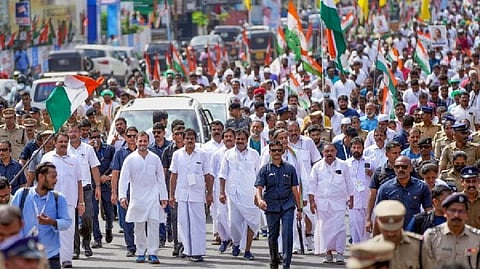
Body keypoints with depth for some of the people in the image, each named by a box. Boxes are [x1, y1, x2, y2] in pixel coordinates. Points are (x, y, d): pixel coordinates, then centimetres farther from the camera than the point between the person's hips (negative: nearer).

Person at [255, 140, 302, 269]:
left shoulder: (289, 168, 7)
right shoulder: (265, 170, 4)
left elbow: (294, 189, 10)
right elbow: (259, 187, -5)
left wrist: (299, 208, 9)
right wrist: (260, 200, -26)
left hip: (287, 206, 0)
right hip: (271, 206, 0)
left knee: (287, 234, -12)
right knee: (273, 235, 11)